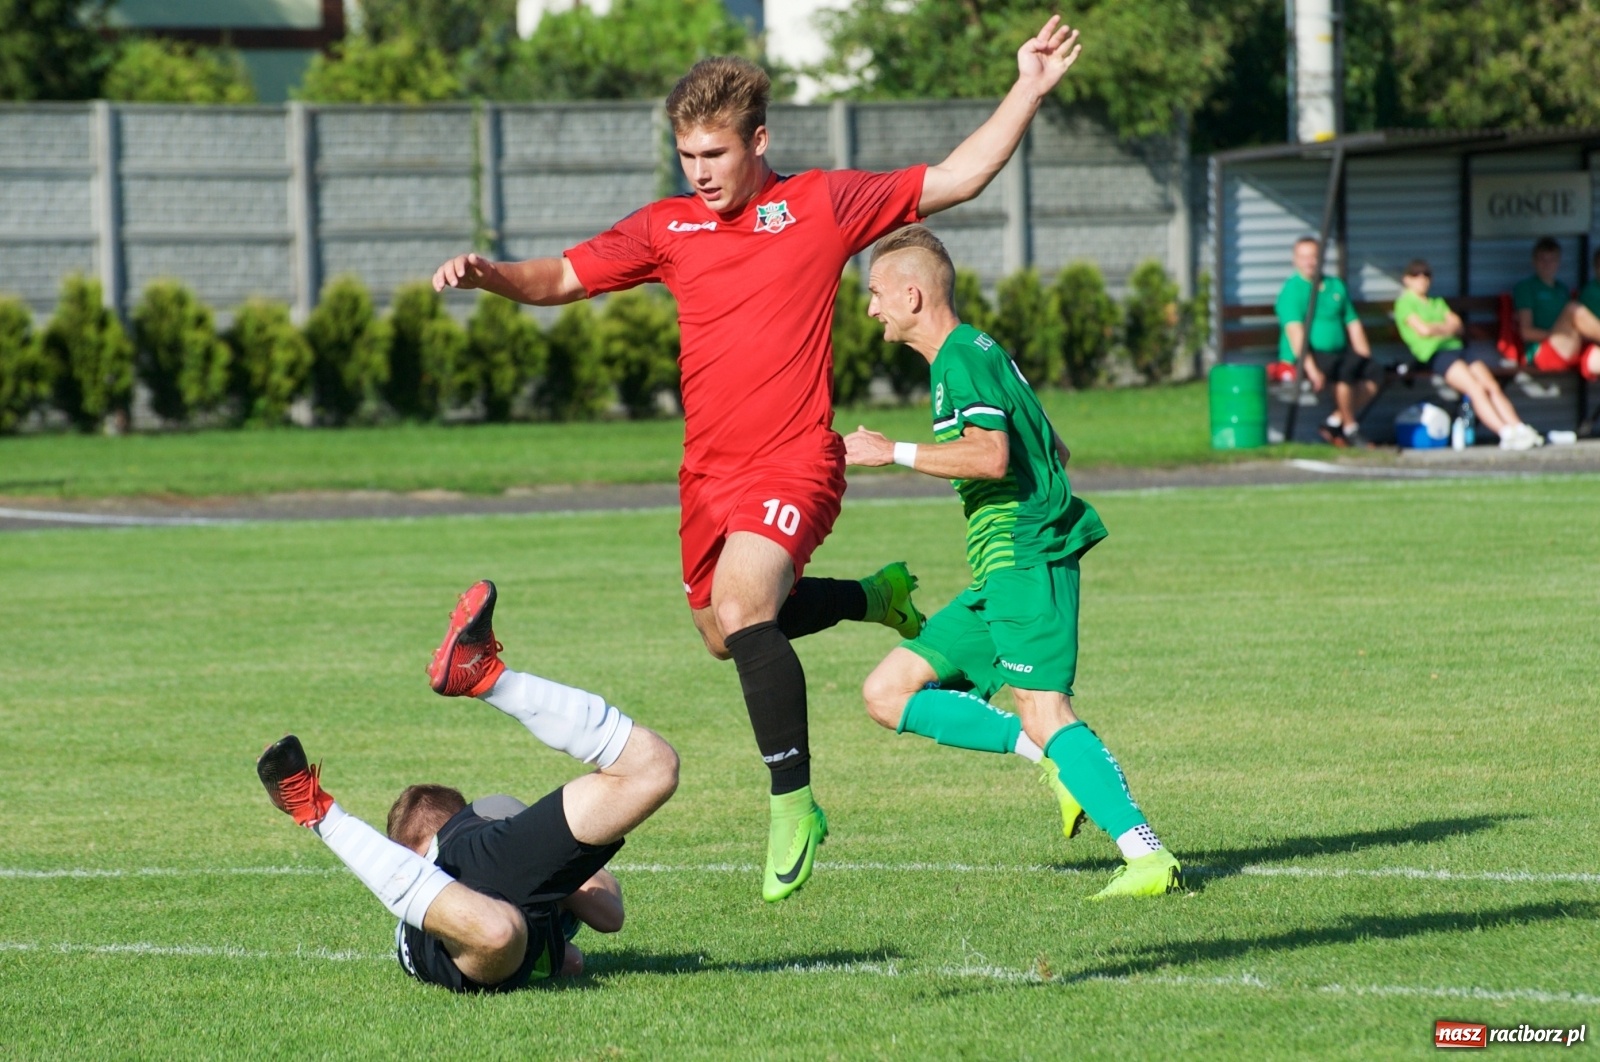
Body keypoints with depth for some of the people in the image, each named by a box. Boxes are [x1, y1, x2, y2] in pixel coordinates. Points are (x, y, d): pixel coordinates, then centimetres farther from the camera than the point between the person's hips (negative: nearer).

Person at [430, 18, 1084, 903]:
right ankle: (875, 598, 44)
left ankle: (792, 804, -16)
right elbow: (562, 279, 6)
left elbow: (955, 179, 4)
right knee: (722, 632, 19)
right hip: (708, 469, 6)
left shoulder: (822, 205, -3)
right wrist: (489, 275, -14)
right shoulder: (666, 229, 6)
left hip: (793, 461, -6)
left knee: (743, 611, -26)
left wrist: (1028, 90, -2)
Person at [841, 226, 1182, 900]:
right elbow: (1055, 451, 27)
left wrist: (894, 453, -16)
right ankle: (1058, 759, 0)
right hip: (1000, 573, 10)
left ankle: (1147, 856, -26)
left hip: (1026, 559, -10)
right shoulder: (973, 353, 21)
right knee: (888, 693, 6)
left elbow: (991, 456, -22)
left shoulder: (962, 357, -8)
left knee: (1041, 709, -21)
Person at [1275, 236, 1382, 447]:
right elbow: (1294, 331, -17)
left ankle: (1335, 421, -9)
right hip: (1302, 357, -7)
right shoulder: (1292, 289, -5)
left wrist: (1365, 359, 1)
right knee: (1346, 368, -32)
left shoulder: (1336, 286, 16)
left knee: (1375, 370, -16)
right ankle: (1350, 429, -19)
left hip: (1336, 352, 7)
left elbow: (1353, 325, 15)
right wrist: (1310, 368, -29)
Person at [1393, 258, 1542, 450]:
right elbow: (1423, 330, -5)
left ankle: (1518, 428, -33)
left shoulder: (1438, 303, 32)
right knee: (1476, 389, -28)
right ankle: (1506, 434, -40)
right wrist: (1448, 328, 10)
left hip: (1457, 348, 6)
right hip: (1435, 354, -6)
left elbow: (1459, 328, 18)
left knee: (1492, 386, -19)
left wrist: (1438, 328, -1)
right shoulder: (1405, 303, 11)